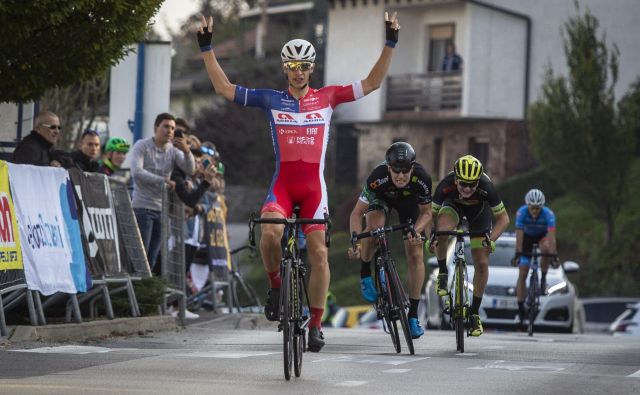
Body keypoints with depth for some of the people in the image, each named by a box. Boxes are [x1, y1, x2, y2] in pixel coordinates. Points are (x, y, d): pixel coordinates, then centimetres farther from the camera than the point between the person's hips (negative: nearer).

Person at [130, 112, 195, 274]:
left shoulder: (174, 150, 9)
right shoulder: (142, 146, -3)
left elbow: (190, 170, -3)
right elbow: (137, 172, -16)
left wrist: (187, 151, -21)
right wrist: (163, 181, -16)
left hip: (162, 209, 5)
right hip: (143, 207, -5)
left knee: (153, 258, 5)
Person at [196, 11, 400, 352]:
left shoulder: (327, 97, 7)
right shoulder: (271, 100, 6)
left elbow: (371, 83, 7)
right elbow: (224, 88, 6)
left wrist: (390, 45, -2)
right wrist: (207, 49, 0)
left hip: (314, 186, 1)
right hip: (282, 183, -1)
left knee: (319, 252, -2)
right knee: (270, 231, -29)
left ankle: (316, 324, 8)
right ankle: (275, 284, -1)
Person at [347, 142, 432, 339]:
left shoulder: (422, 179, -36)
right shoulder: (378, 178, -40)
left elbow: (426, 213, -20)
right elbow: (356, 213, -35)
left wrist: (416, 231, -39)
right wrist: (356, 242, -49)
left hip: (409, 200, 1)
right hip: (381, 197, -1)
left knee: (415, 255, -8)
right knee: (374, 226, -35)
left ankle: (413, 315, 1)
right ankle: (365, 274, -8)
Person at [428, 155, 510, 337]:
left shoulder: (486, 187, -38)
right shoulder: (446, 186, -37)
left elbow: (503, 218, -27)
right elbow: (432, 213, -20)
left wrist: (491, 239, -41)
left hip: (478, 210, 0)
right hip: (453, 206, 0)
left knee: (482, 263, -7)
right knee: (441, 231, -35)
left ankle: (474, 312, 10)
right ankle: (442, 273, -10)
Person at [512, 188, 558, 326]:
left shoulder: (548, 214, -33)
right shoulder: (522, 213, -32)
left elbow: (551, 237, -40)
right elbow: (519, 236, -36)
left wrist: (553, 256, -50)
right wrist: (517, 254, -45)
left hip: (542, 235, 0)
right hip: (527, 236, 0)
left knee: (545, 249, -37)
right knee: (522, 274, -7)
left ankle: (543, 278, -13)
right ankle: (521, 309, 1)